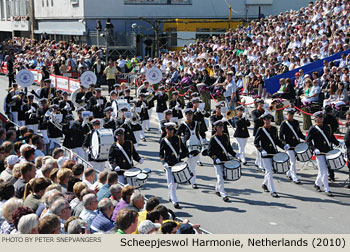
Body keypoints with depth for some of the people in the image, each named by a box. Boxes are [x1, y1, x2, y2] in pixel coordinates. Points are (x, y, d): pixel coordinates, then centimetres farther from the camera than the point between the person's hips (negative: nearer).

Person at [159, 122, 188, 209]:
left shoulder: (178, 139, 4)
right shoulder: (163, 141, -1)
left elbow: (185, 151, 8)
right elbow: (161, 154, -1)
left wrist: (180, 157, -6)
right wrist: (164, 163, -15)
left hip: (177, 164, 3)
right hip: (169, 165, -3)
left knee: (175, 183, 14)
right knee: (171, 184, -8)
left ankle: (170, 196, 37)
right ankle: (175, 202, -8)